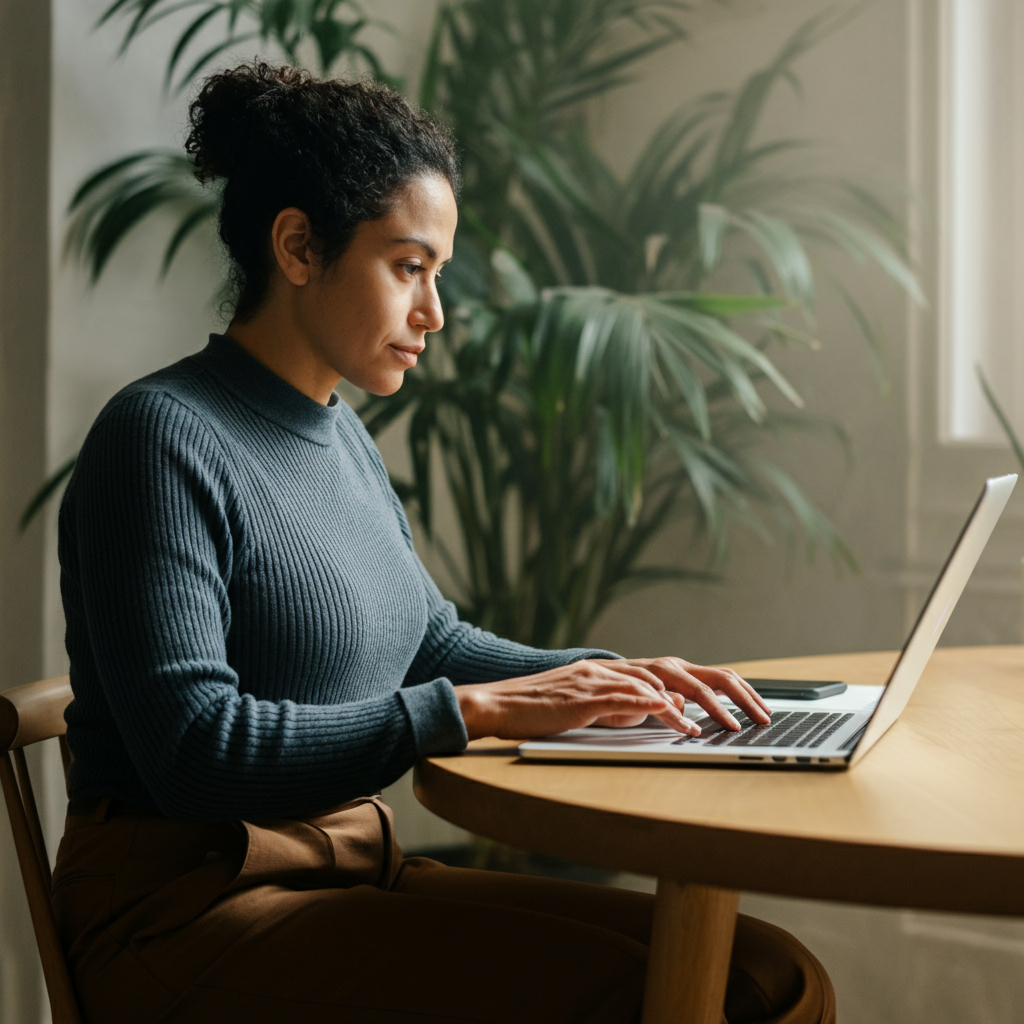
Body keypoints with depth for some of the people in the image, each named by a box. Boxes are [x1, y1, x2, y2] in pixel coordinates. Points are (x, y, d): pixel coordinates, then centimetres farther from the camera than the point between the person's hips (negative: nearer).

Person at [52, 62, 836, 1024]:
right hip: (189, 907, -8)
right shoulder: (161, 437, -12)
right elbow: (193, 750, -21)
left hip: (355, 870, 8)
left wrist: (603, 674, 7)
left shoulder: (341, 437, 15)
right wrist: (479, 710, -22)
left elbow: (432, 643, 25)